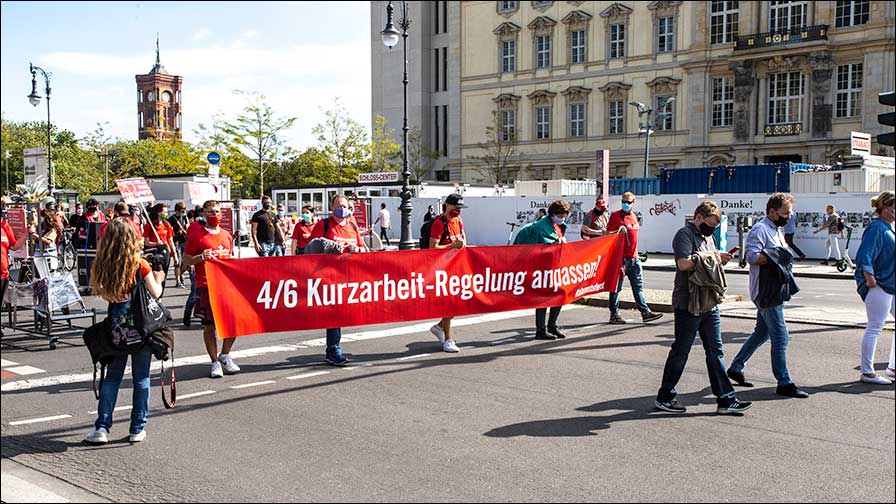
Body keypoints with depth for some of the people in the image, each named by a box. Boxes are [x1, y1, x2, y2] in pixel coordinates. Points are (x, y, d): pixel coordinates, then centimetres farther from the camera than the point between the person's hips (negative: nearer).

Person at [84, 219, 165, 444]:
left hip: (116, 326, 3)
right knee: (141, 377, 7)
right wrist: (158, 279, 12)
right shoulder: (140, 265, -12)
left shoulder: (100, 266, -4)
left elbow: (100, 292, 6)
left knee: (112, 376, 13)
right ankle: (138, 429, 11)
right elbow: (155, 294, -6)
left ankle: (102, 427, 9)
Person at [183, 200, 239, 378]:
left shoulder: (226, 235, 14)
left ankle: (225, 355, 21)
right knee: (209, 325, 0)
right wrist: (202, 257, -17)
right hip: (206, 285, -4)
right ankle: (215, 362, 10)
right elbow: (186, 260, -1)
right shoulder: (196, 235, -1)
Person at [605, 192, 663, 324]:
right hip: (620, 256, -7)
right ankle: (614, 314, 6)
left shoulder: (634, 217, 16)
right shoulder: (616, 216, -5)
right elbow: (609, 234, -6)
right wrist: (619, 230, -23)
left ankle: (645, 312, 12)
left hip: (633, 257, 7)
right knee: (617, 286, 0)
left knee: (638, 286, 8)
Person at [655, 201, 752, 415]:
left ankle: (726, 399, 11)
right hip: (688, 304, -9)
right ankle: (664, 397, 12)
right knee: (680, 351, 0)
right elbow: (684, 263, -25)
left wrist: (720, 258, 4)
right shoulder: (685, 234, -10)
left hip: (709, 304, 9)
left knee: (715, 351, 8)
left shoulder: (707, 237, 19)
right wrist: (712, 256, -14)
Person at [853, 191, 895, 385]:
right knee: (874, 328, -4)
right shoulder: (876, 228, -14)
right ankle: (867, 372, 3)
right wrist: (870, 279, -25)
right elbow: (864, 257, -23)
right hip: (879, 287, -10)